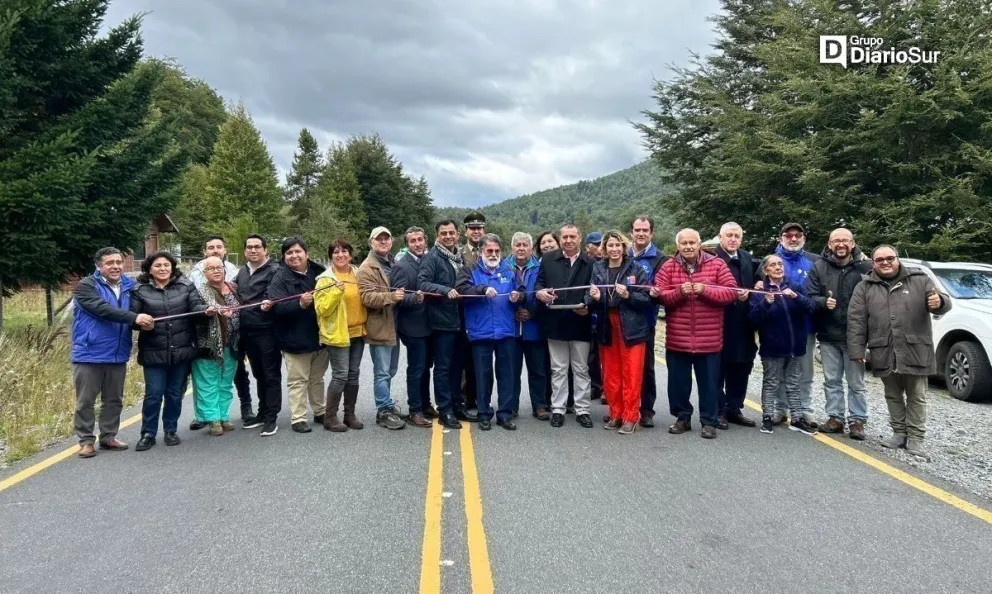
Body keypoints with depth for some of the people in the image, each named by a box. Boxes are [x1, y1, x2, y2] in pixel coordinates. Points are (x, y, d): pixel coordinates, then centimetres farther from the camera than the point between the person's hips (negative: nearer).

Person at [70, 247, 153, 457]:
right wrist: (134, 317, -34)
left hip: (117, 355, 5)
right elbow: (102, 308, -24)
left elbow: (132, 318, 13)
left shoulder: (129, 287, 7)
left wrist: (143, 322, -12)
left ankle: (108, 437, 26)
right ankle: (86, 441, 16)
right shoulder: (86, 286, -8)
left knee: (114, 400, 13)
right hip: (89, 354, -5)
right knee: (85, 400, 4)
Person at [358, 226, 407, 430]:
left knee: (390, 371, 17)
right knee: (382, 373, -5)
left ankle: (385, 406, 29)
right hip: (379, 328, -8)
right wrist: (391, 296, -36)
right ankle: (384, 411, 3)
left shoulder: (393, 264, 17)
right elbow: (367, 298, -22)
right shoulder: (367, 268, -10)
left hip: (393, 326, 9)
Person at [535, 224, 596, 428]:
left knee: (581, 369, 7)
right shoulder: (548, 259, 9)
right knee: (558, 370, 8)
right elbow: (539, 282, 8)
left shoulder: (590, 263, 5)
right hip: (555, 323, 1)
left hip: (580, 324, -1)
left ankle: (582, 410, 15)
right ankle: (558, 409, 16)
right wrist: (540, 292, -14)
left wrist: (588, 307, -16)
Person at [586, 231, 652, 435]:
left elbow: (646, 299, -7)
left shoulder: (636, 268, -3)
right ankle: (616, 414, 22)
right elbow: (590, 303, 6)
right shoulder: (597, 269, 6)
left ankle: (630, 417, 10)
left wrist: (628, 295, -22)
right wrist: (594, 297, -16)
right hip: (607, 328, 3)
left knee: (631, 375, 0)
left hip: (632, 328, -3)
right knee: (610, 375, 10)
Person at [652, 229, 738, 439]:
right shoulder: (668, 267, 3)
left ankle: (709, 421, 19)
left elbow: (731, 292, -6)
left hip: (709, 339, -1)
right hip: (677, 338, 1)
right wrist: (679, 292, -21)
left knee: (709, 382, 7)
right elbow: (659, 296, -4)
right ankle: (682, 417, 27)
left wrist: (705, 290, -19)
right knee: (678, 381, 11)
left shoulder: (717, 264, -1)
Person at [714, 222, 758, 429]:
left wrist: (752, 290, -1)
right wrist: (733, 295, -21)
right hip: (719, 324, -7)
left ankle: (734, 409, 26)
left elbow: (757, 278, 19)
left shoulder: (747, 258, 13)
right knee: (718, 371, 3)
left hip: (742, 326, 7)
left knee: (740, 370, 14)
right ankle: (718, 411, 13)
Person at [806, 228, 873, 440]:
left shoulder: (865, 266, -6)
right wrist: (823, 302, -20)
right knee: (832, 380, 12)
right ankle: (835, 417, 22)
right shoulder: (819, 267, 1)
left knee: (856, 382, 7)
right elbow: (810, 296, -2)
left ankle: (857, 420, 16)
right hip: (828, 335, 3)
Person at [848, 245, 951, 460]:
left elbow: (944, 303, 2)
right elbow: (856, 320, 2)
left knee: (916, 397, 4)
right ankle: (899, 433, 24)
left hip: (916, 351, -1)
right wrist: (857, 349, -5)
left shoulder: (920, 280, 5)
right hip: (884, 354, 1)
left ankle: (915, 439, 11)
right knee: (893, 396, 12)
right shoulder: (864, 287, 6)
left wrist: (939, 302, -24)